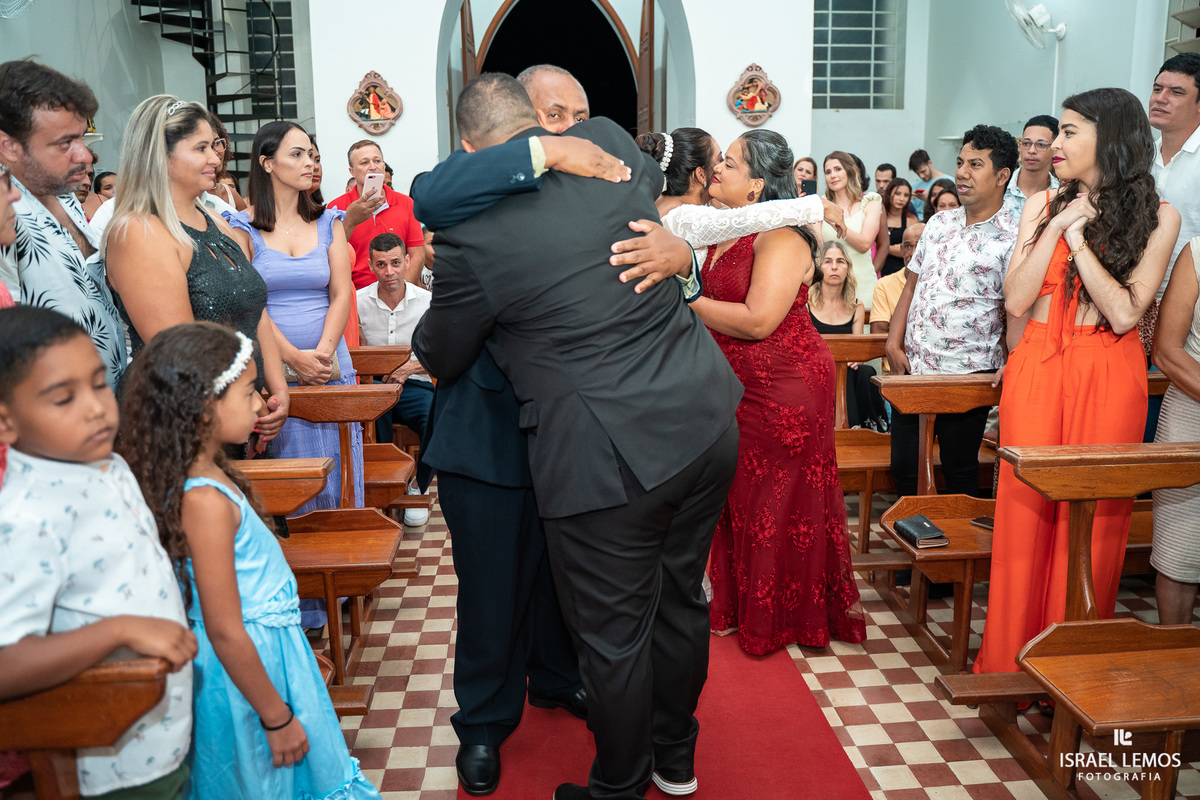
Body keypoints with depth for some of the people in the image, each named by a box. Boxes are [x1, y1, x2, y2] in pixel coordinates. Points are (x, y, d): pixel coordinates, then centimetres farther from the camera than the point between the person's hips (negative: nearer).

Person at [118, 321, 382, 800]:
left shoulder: (208, 474, 0)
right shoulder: (205, 501, -28)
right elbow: (225, 632, -25)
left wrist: (301, 649, 19)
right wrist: (278, 719, -16)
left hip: (269, 646, 9)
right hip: (247, 671, -9)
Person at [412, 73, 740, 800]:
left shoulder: (472, 234, -13)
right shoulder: (608, 142, 2)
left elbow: (442, 359, 4)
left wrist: (424, 335, 27)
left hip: (609, 456, -7)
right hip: (706, 423, 7)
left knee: (614, 636, 13)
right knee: (682, 598, 23)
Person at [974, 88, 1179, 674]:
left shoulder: (1157, 218, 0)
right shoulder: (1043, 205, 8)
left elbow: (1125, 313, -11)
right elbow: (1016, 300, -2)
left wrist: (1077, 237, -10)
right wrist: (1058, 226, -6)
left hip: (1109, 378, -2)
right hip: (1037, 368, 2)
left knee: (1094, 516, 1)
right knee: (1025, 508, 2)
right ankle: (1012, 657, 14)